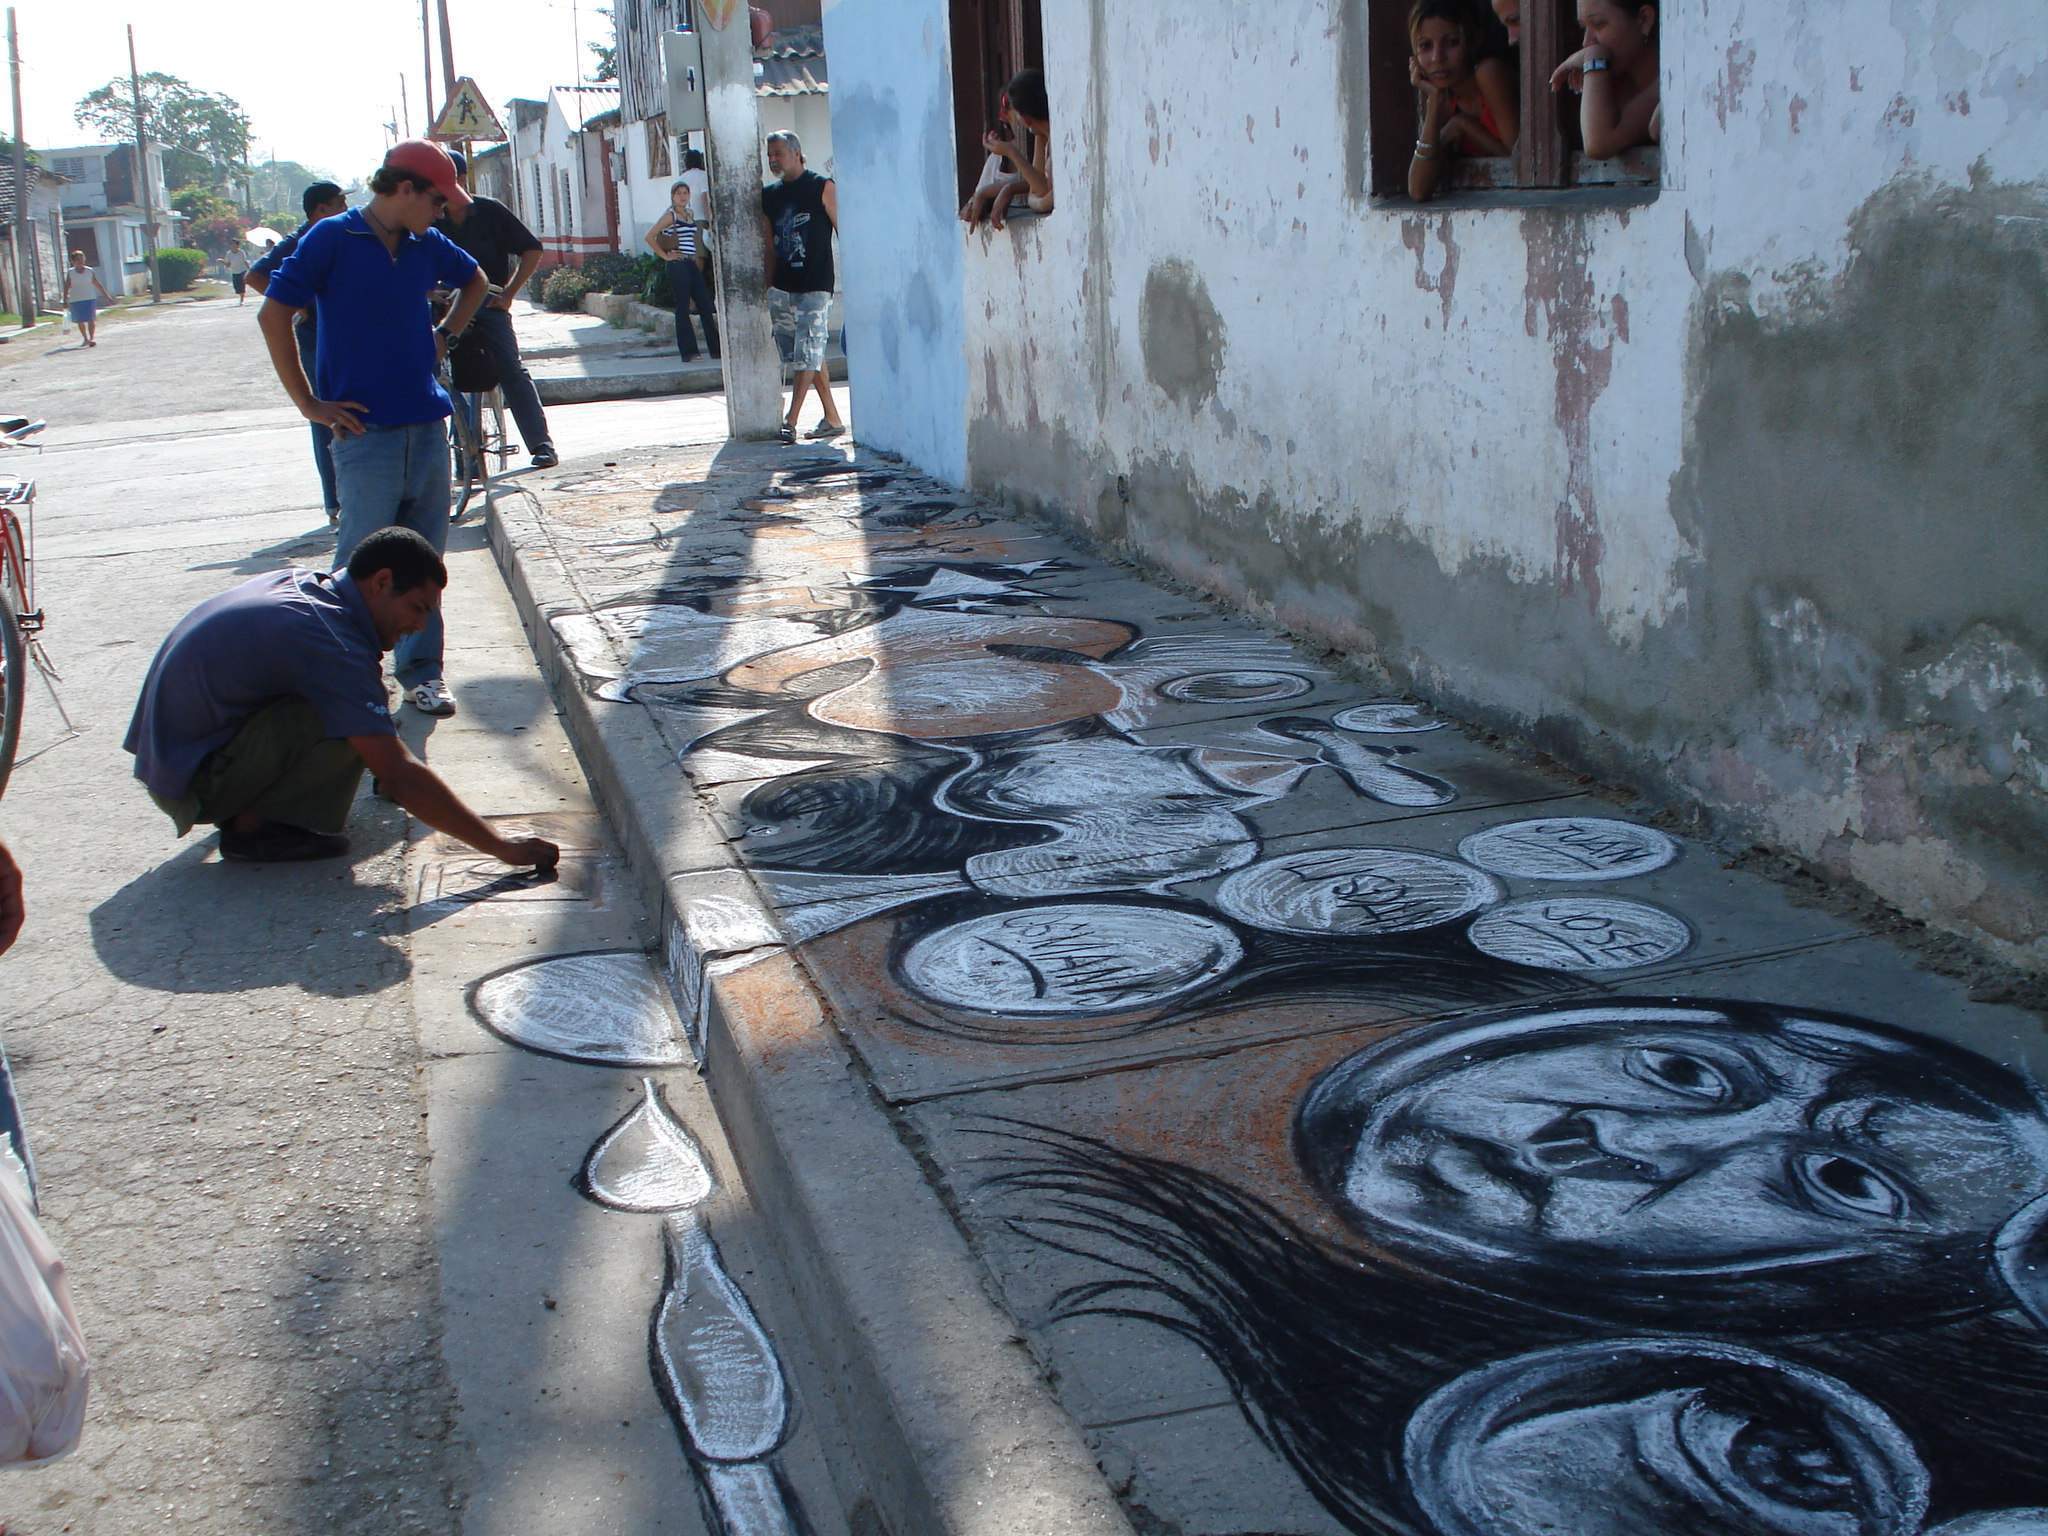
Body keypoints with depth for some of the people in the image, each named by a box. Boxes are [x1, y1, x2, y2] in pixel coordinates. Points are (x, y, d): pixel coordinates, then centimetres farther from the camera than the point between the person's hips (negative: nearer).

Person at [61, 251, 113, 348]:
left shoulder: (90, 271, 2)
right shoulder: (70, 273, 1)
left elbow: (98, 285, 9)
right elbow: (67, 287, 0)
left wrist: (107, 296, 9)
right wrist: (65, 299, -7)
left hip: (89, 299, -1)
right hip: (75, 300, 1)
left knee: (91, 319, -13)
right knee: (80, 321, 8)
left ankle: (92, 338, -17)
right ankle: (85, 338, 24)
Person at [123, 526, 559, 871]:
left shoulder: (302, 583, 4)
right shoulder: (333, 645, -24)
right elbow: (400, 778, -26)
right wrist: (501, 847, -22)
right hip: (191, 779, -9)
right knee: (350, 729, -24)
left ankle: (245, 809, 9)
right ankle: (251, 827, -7)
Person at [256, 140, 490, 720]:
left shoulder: (426, 245, 11)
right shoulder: (332, 238, -5)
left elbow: (476, 281, 33)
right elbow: (274, 316, -8)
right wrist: (309, 404, -9)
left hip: (427, 426, 6)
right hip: (365, 429, -5)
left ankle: (421, 671, 17)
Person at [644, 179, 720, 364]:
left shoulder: (691, 214, 15)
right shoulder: (670, 216, -5)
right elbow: (648, 237, -11)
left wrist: (698, 260, 12)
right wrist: (665, 256, -9)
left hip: (693, 265, 7)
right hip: (678, 265, -7)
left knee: (706, 306, 3)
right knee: (683, 309, -3)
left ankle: (716, 349, 7)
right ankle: (688, 351, 1)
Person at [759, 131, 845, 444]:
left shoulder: (822, 187, -3)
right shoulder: (769, 194, 13)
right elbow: (769, 245, 18)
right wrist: (767, 288, 14)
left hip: (815, 286, -6)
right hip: (782, 288, 6)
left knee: (807, 356, -10)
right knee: (807, 356, 9)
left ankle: (790, 423, -11)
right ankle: (832, 419, 16)